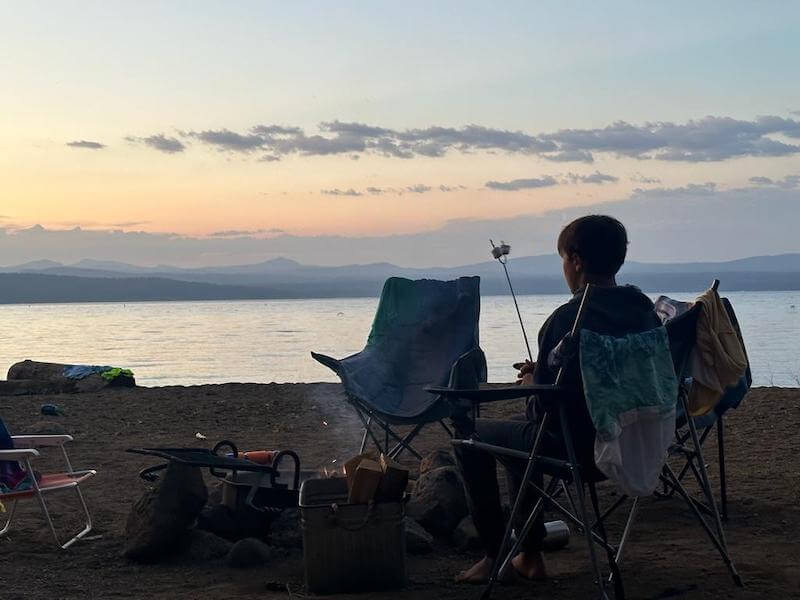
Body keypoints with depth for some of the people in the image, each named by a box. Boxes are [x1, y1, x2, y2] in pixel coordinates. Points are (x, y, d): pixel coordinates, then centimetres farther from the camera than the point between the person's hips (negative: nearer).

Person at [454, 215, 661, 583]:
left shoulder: (568, 318, -22)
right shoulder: (644, 311, 2)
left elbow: (544, 408, -19)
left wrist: (531, 386, 4)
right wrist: (542, 374, 15)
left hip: (574, 445, -8)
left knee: (469, 438, 13)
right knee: (520, 432, 33)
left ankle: (495, 555, 19)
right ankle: (529, 555, 33)